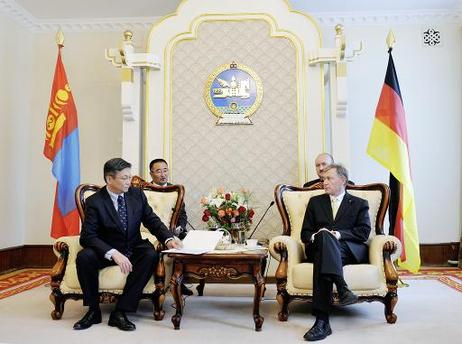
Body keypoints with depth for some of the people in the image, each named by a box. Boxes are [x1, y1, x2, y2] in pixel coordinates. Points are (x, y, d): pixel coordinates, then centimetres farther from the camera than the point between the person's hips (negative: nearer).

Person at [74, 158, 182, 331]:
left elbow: (152, 220, 2)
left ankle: (120, 312, -24)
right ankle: (93, 310, -10)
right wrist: (113, 253, -35)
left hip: (134, 249, 2)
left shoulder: (137, 194, 0)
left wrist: (168, 238, -19)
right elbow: (87, 236, -19)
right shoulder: (94, 202, -11)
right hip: (106, 251, -2)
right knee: (84, 257, -31)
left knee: (151, 255, -29)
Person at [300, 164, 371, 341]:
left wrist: (339, 234, -14)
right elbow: (305, 233, 18)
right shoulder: (315, 202, 25)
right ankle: (342, 288, -49)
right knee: (323, 236, -37)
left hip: (350, 251, -2)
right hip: (319, 247, 2)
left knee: (322, 257, -37)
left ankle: (322, 320, -46)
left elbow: (364, 232, 3)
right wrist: (315, 236, -8)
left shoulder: (359, 204, 19)